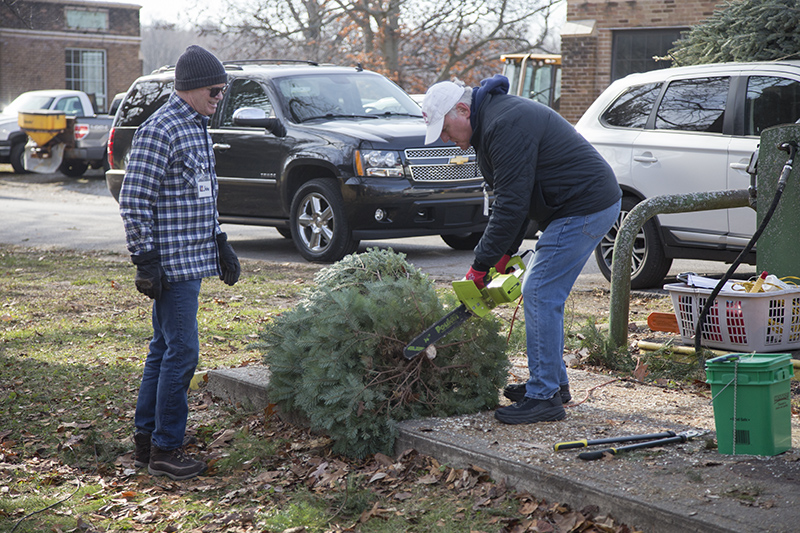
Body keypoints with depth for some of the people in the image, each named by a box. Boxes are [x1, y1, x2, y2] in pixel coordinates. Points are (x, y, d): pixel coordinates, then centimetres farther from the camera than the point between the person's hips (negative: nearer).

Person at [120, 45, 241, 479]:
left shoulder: (197, 127, 16)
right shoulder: (160, 131, -15)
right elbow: (134, 200, -17)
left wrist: (220, 244, 21)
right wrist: (145, 260, -19)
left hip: (192, 258, 10)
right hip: (171, 263, -10)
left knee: (164, 349, 14)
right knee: (181, 352, -6)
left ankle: (145, 440, 22)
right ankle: (164, 450, 2)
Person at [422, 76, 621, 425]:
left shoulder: (506, 126, -21)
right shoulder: (491, 120, 13)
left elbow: (511, 204, -23)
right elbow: (511, 198, 16)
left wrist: (481, 265, -16)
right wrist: (504, 254, 9)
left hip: (585, 209, -11)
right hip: (580, 206, 11)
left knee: (540, 294, -10)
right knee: (541, 292, 16)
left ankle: (544, 397, -6)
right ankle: (553, 382, 24)